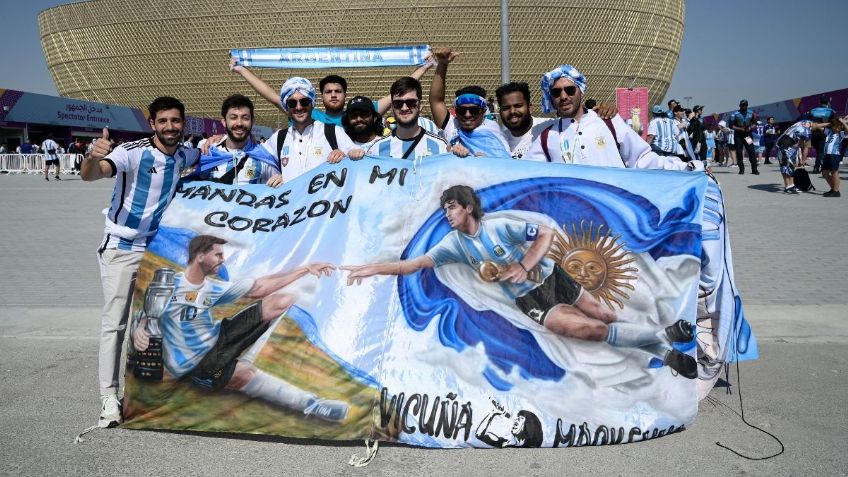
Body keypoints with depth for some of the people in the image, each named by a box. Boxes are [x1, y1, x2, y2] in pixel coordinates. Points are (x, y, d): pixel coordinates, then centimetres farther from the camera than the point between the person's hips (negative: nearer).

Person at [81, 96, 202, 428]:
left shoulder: (183, 156, 1)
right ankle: (109, 397, -1)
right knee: (114, 322, -5)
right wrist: (94, 157, -56)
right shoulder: (133, 152, -18)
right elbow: (90, 176, -34)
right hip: (121, 247, -5)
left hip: (159, 247, 6)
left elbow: (205, 156, 26)